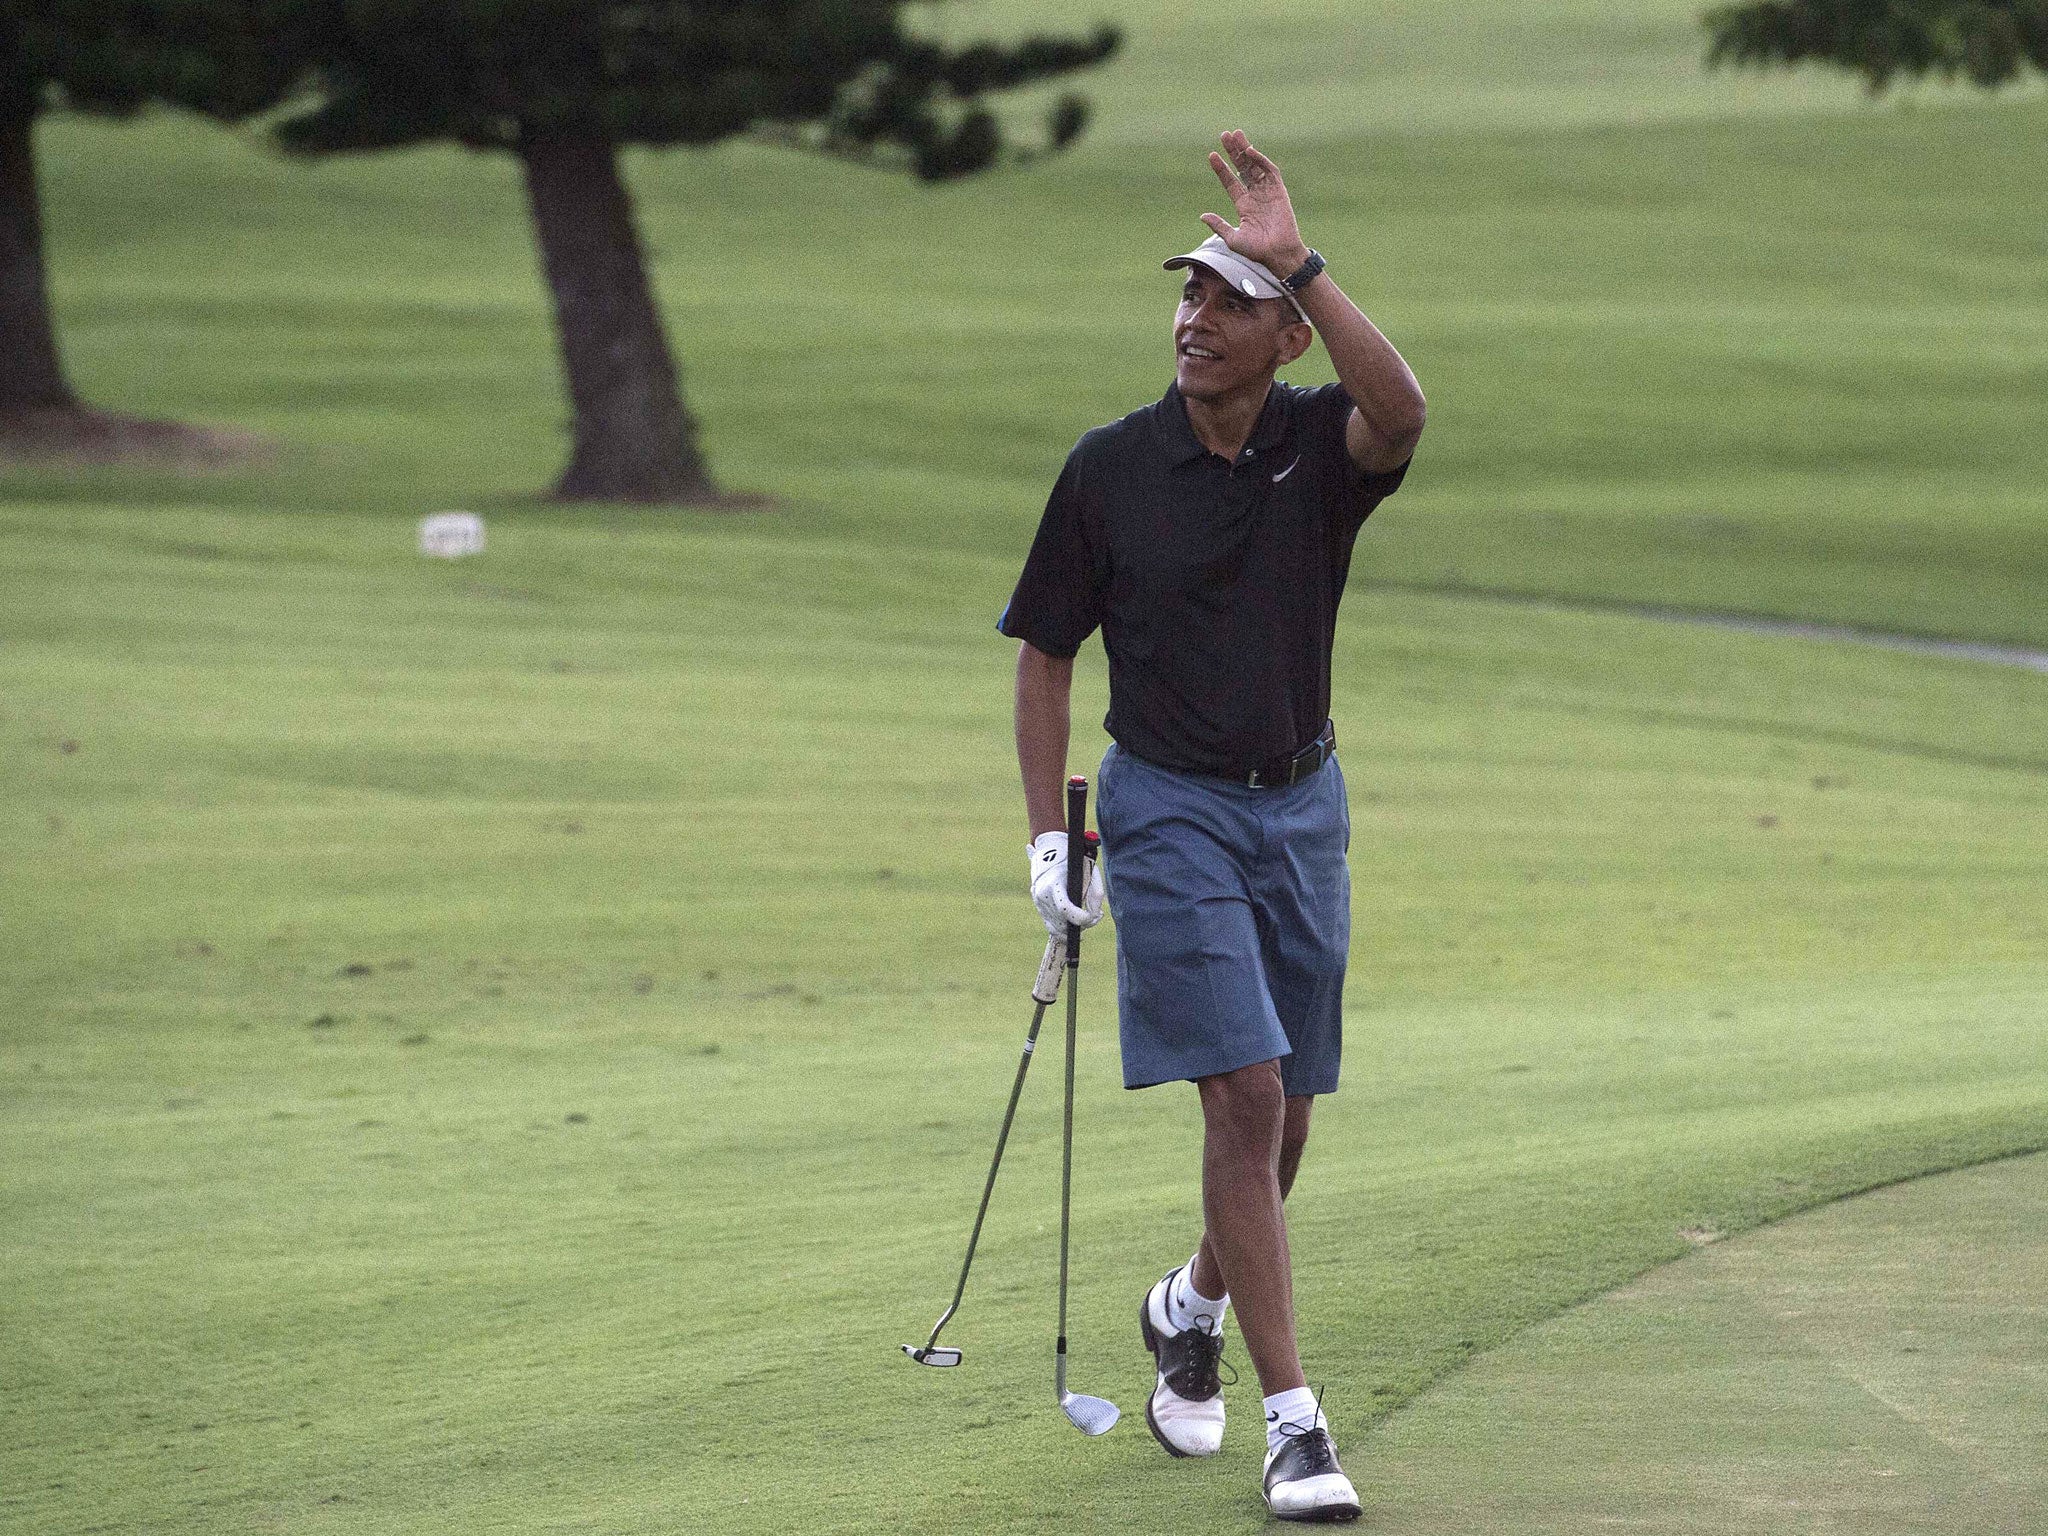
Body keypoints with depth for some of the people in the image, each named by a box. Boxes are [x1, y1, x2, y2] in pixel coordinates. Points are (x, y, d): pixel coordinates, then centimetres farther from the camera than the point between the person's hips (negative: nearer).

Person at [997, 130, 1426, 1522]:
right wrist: (1050, 836, -3)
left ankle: (1195, 1307, 42)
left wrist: (1299, 264, -37)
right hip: (1170, 807, -3)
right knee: (1245, 1095, -15)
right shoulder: (1112, 468, -7)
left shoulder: (1322, 446, -5)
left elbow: (1401, 410, -31)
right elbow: (1046, 650, 2)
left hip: (1304, 806, 3)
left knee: (1286, 1114, 12)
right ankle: (1294, 1424, -16)